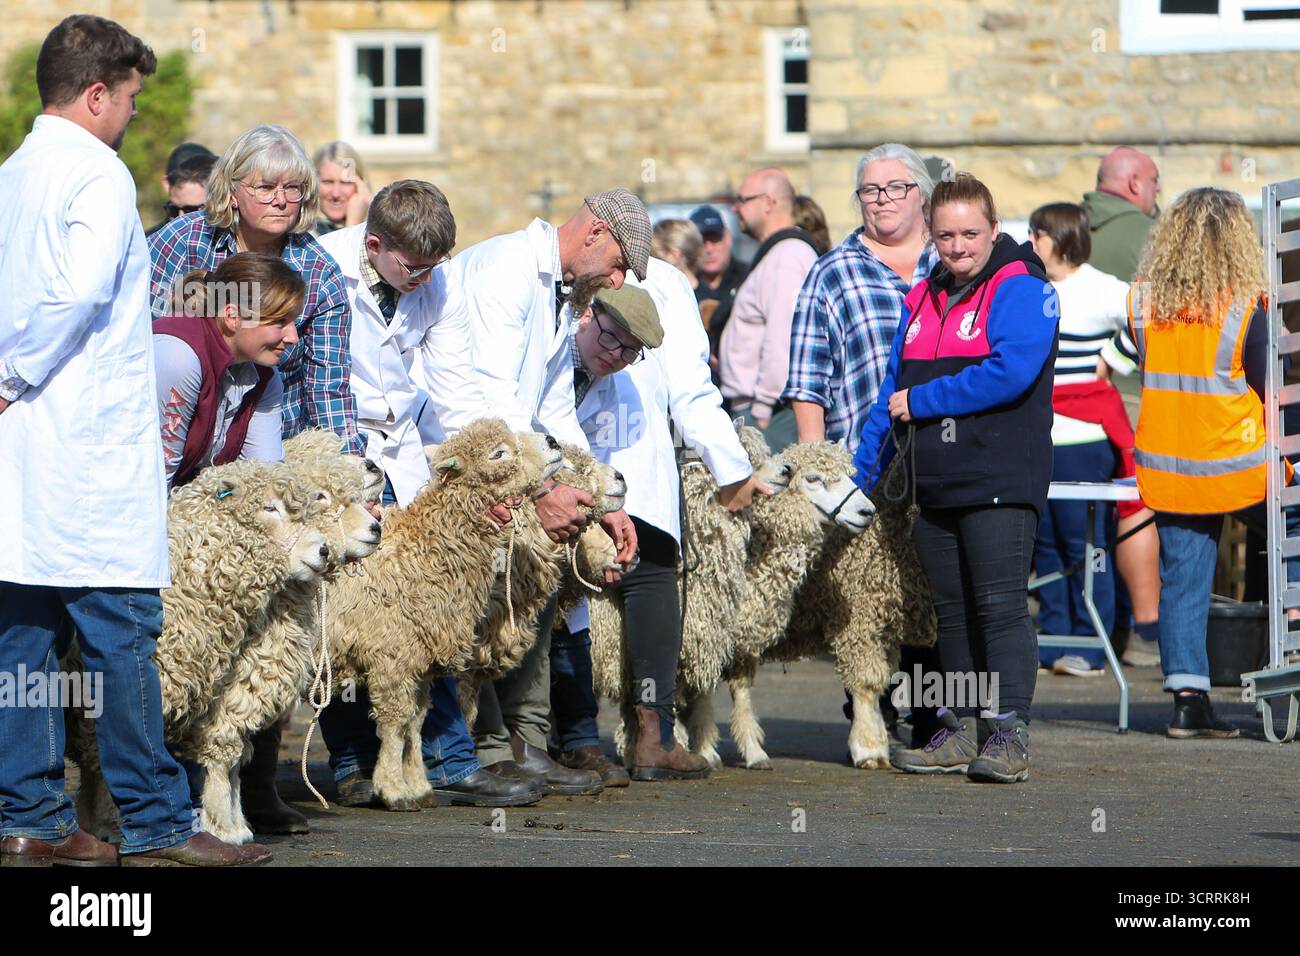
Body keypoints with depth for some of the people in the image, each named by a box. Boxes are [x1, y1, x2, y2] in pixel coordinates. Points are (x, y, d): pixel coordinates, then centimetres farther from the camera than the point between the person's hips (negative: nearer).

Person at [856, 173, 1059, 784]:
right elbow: (893, 393, 22)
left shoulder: (1021, 290, -7)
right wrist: (859, 475, 17)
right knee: (952, 611, 10)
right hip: (935, 485, 8)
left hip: (1000, 481, -8)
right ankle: (960, 732, 14)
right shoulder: (921, 300, 17)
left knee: (1001, 607, -10)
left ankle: (1007, 733, -10)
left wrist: (921, 401, -14)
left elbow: (1011, 372, -21)